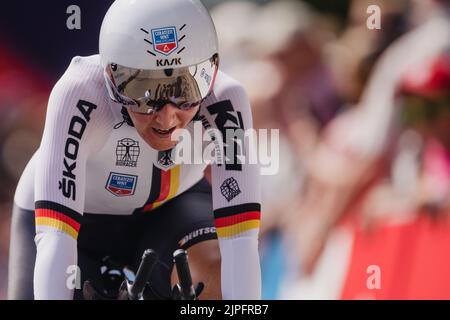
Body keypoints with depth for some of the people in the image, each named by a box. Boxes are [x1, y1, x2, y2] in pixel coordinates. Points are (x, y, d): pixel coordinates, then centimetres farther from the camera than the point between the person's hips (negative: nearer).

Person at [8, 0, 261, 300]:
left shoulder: (223, 103, -33)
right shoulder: (79, 93, -38)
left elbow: (240, 241, -38)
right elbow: (54, 240, -44)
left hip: (170, 208, 1)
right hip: (80, 218, -1)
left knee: (218, 273, -28)